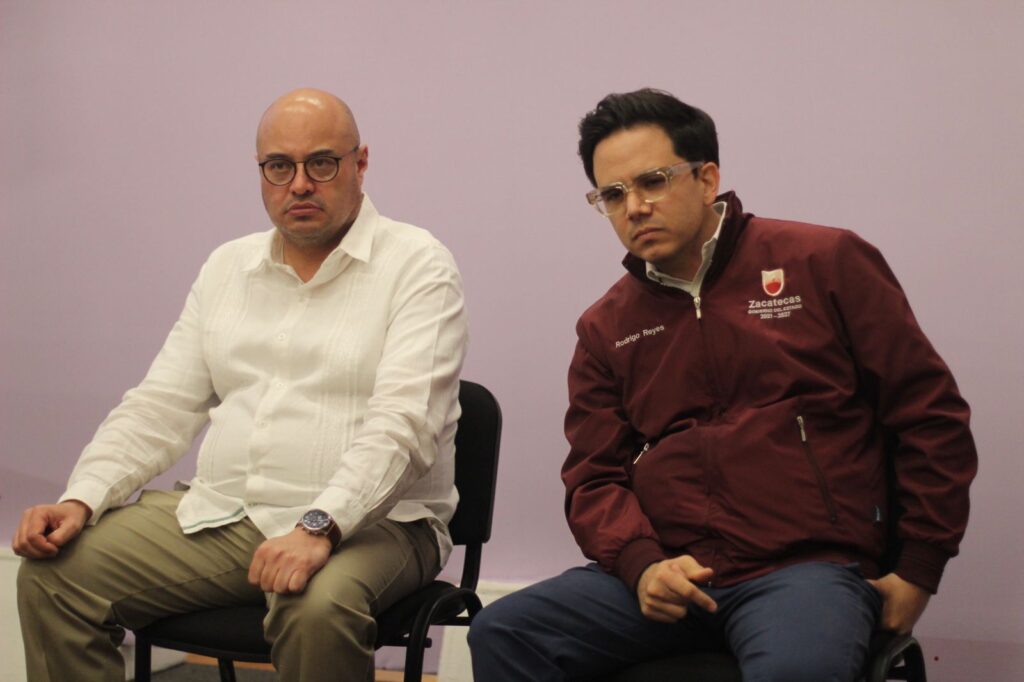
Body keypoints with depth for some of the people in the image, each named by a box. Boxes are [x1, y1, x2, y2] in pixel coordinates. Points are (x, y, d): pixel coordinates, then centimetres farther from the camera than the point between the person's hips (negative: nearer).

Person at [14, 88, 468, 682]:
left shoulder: (418, 265, -4)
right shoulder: (228, 267, 16)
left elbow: (402, 421, -17)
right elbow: (161, 407, 14)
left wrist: (320, 526, -30)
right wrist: (82, 499, -2)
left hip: (367, 522, -5)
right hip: (221, 515, 6)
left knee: (317, 606, -38)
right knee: (53, 575, -11)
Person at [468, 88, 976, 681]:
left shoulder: (826, 263, 3)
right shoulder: (606, 328, 15)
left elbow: (932, 417, 3)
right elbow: (593, 480, 13)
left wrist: (919, 571, 0)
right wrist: (641, 563, -8)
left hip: (808, 566, -4)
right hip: (664, 572, 4)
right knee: (502, 634, -17)